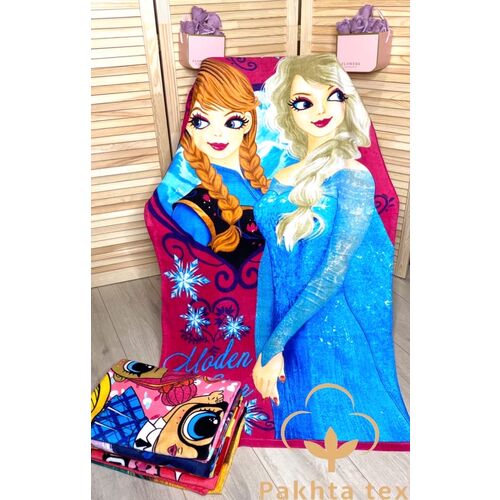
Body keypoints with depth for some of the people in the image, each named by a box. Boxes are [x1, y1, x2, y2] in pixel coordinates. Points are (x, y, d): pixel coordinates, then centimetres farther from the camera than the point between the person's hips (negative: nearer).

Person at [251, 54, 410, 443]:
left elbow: (334, 274, -19)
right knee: (301, 427, 22)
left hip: (338, 336, -5)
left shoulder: (353, 178, -14)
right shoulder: (280, 178, 3)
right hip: (291, 331, 5)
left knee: (342, 428, 14)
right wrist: (265, 345, -3)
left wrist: (274, 343, -17)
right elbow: (270, 261, 2)